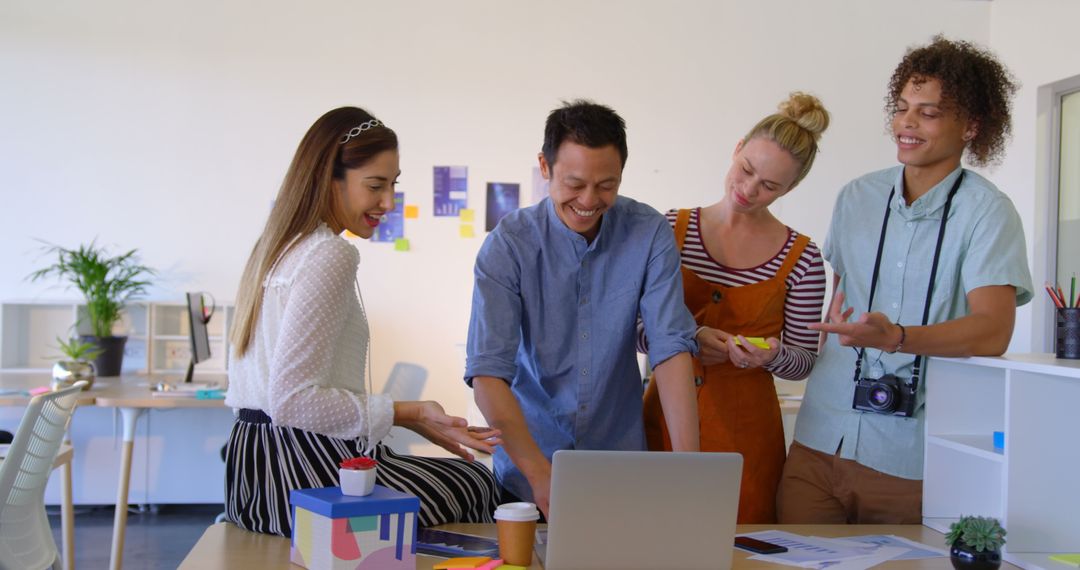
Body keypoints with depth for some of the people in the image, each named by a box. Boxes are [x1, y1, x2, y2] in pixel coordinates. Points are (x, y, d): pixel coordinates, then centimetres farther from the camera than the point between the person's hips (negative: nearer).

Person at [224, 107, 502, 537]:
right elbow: (291, 400, -23)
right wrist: (404, 414, -17)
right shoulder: (330, 254, -17)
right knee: (478, 484, 9)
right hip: (304, 475, -10)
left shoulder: (278, 247, 13)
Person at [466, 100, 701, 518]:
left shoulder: (649, 234, -7)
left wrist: (687, 462, -24)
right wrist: (540, 472, -31)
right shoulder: (507, 245, -12)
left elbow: (672, 347, -12)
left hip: (621, 468, 1)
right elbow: (487, 372, -19)